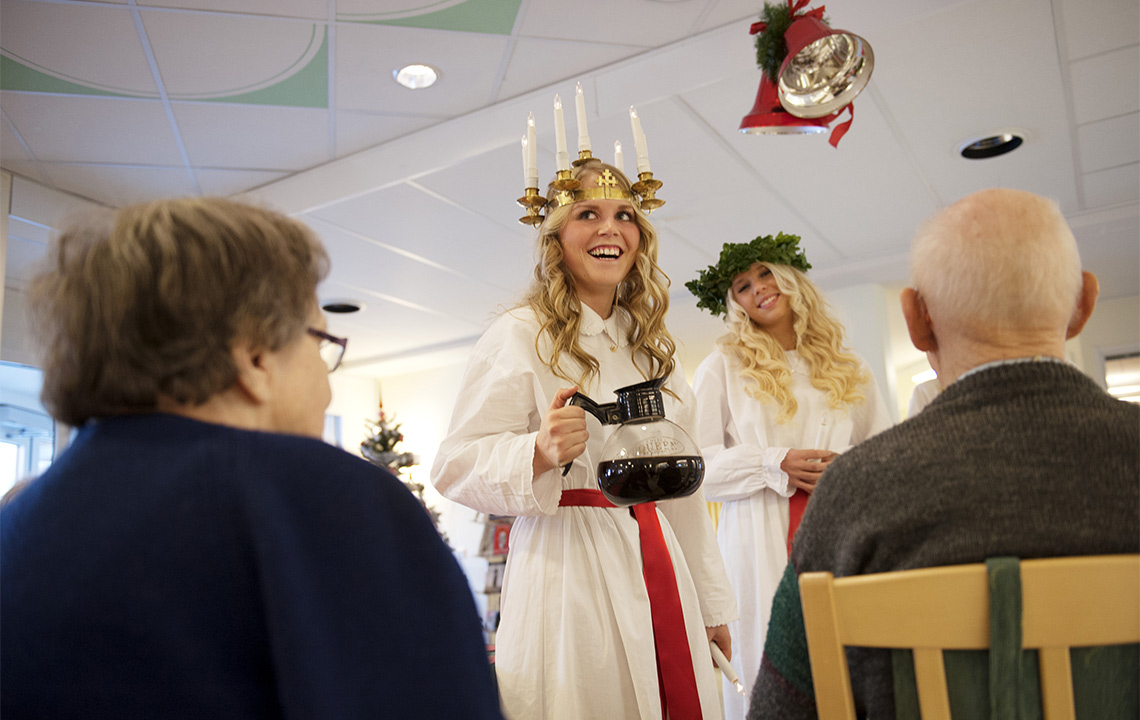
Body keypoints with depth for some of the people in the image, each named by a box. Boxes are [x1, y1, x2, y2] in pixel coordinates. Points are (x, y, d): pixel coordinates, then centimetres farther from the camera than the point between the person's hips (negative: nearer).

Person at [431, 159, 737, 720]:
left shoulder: (650, 345, 15)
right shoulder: (520, 333, -6)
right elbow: (455, 466, -10)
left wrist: (712, 603, 19)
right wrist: (539, 453, -29)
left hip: (659, 568, 6)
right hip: (565, 569, -6)